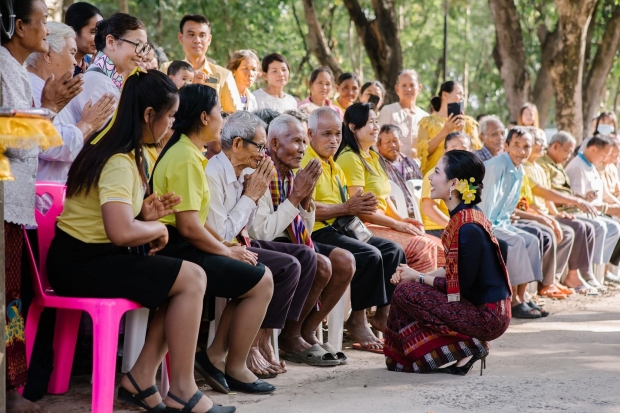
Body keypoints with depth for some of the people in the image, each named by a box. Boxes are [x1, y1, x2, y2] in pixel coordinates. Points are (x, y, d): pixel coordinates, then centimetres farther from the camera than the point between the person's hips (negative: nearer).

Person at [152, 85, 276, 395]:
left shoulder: (185, 151, 16)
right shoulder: (186, 159, -17)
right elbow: (189, 226, -22)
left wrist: (226, 244, 6)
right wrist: (228, 252, -9)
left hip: (180, 247, 10)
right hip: (176, 251, -10)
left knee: (256, 275, 11)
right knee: (261, 281, -8)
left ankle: (216, 355, 10)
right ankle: (235, 369, 3)